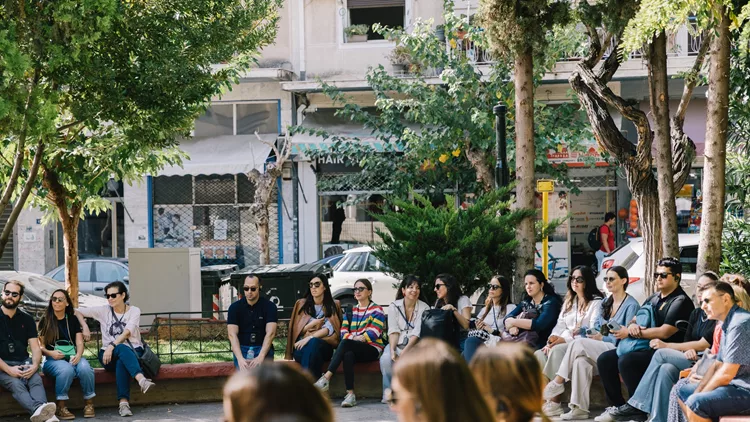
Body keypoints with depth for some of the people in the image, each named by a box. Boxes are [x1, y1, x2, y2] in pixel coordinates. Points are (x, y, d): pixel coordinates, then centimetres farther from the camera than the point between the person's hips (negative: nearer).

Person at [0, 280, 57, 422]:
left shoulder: (27, 320, 14)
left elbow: (35, 348, 9)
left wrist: (35, 365, -13)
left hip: (24, 363, 3)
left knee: (36, 380, -30)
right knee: (16, 384, -34)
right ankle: (39, 410, -63)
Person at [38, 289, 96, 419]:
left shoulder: (73, 320, 16)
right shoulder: (45, 321, 10)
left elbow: (79, 343, 8)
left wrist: (78, 355, -15)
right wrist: (50, 353, -16)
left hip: (72, 357, 2)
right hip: (52, 359, -2)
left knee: (85, 368, -33)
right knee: (66, 369, -38)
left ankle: (89, 404, -18)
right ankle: (61, 408, -28)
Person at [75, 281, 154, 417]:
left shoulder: (134, 311, 4)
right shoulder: (103, 311, 10)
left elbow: (127, 332, -12)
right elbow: (77, 311, 14)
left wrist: (112, 346, -27)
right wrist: (85, 326, -4)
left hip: (133, 352, 0)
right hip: (110, 355, 0)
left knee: (121, 361, -39)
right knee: (123, 349, -38)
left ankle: (124, 402, -53)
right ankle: (141, 379, -64)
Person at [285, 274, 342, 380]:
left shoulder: (333, 306, 12)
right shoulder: (302, 304, 17)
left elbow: (329, 329, -4)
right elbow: (295, 330, 14)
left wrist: (309, 338, -19)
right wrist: (312, 324, -4)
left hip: (324, 345, -1)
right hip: (302, 346, 1)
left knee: (313, 343, -39)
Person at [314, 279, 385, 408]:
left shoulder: (377, 310, 7)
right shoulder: (351, 311, 23)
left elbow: (374, 333, -7)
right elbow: (343, 332, 10)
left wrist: (351, 339, -14)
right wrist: (354, 337, -13)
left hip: (372, 349, -4)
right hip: (353, 349, 4)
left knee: (345, 343, -34)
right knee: (348, 355, -36)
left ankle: (326, 378, -41)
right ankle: (350, 394, -41)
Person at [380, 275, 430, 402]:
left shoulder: (424, 308, -1)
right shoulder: (394, 306, 4)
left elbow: (417, 334, -11)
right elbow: (393, 331, -5)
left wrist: (404, 351, -24)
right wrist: (392, 351, -23)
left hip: (414, 345, -1)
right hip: (397, 344, 1)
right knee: (386, 358, -32)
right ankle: (389, 391, -15)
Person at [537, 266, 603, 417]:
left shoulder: (596, 302, -1)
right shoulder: (569, 302, 24)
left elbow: (593, 331, -13)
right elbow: (561, 324, 16)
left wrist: (565, 339, -21)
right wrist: (553, 337, -8)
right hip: (565, 343, 7)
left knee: (557, 351, -34)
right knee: (539, 354, -20)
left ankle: (554, 403, -34)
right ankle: (546, 399, -31)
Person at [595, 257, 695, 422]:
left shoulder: (681, 302, -11)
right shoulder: (653, 298, 17)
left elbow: (664, 332, -21)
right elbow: (634, 320, 19)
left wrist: (632, 332, -13)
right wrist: (632, 325, -8)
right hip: (644, 347, 9)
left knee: (626, 361, -32)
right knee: (604, 359, -2)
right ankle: (618, 406, 7)